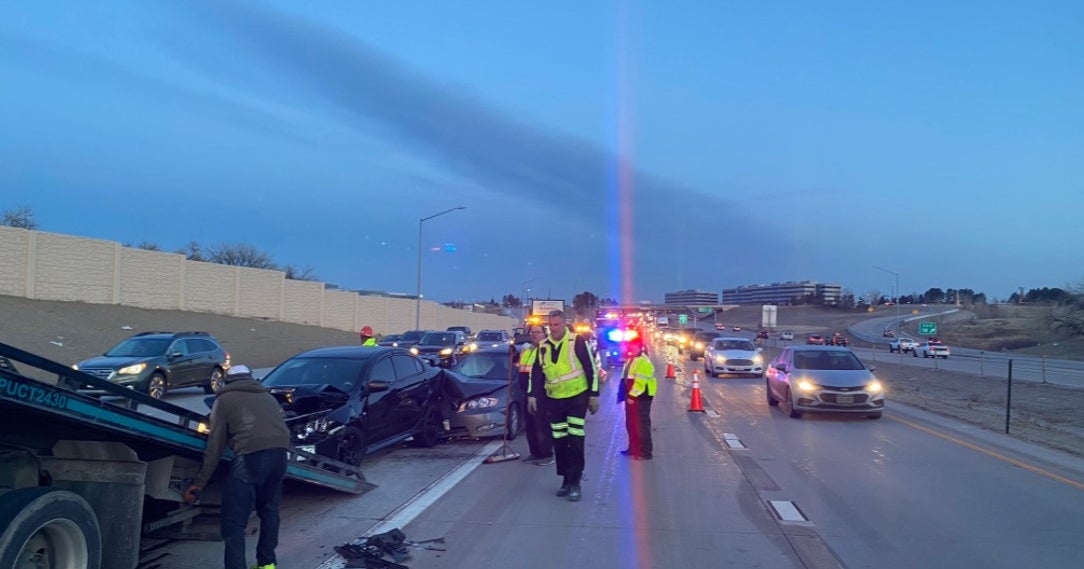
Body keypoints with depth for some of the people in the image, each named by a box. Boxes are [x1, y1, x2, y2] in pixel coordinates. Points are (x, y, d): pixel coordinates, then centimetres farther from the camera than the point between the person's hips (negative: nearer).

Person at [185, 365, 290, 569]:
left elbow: (215, 445, 12)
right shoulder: (267, 396, 33)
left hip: (252, 454, -5)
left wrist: (198, 484, 15)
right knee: (269, 508, 25)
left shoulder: (225, 398, 18)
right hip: (279, 451, 6)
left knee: (234, 519, 1)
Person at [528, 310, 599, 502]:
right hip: (554, 400, 5)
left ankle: (575, 483, -1)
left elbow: (591, 369, -7)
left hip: (577, 398, -5)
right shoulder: (543, 346, 4)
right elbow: (536, 372, 11)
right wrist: (533, 395, 3)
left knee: (575, 441, -7)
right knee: (559, 442, 8)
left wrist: (594, 395, -8)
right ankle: (566, 480, 20)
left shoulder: (577, 342, -10)